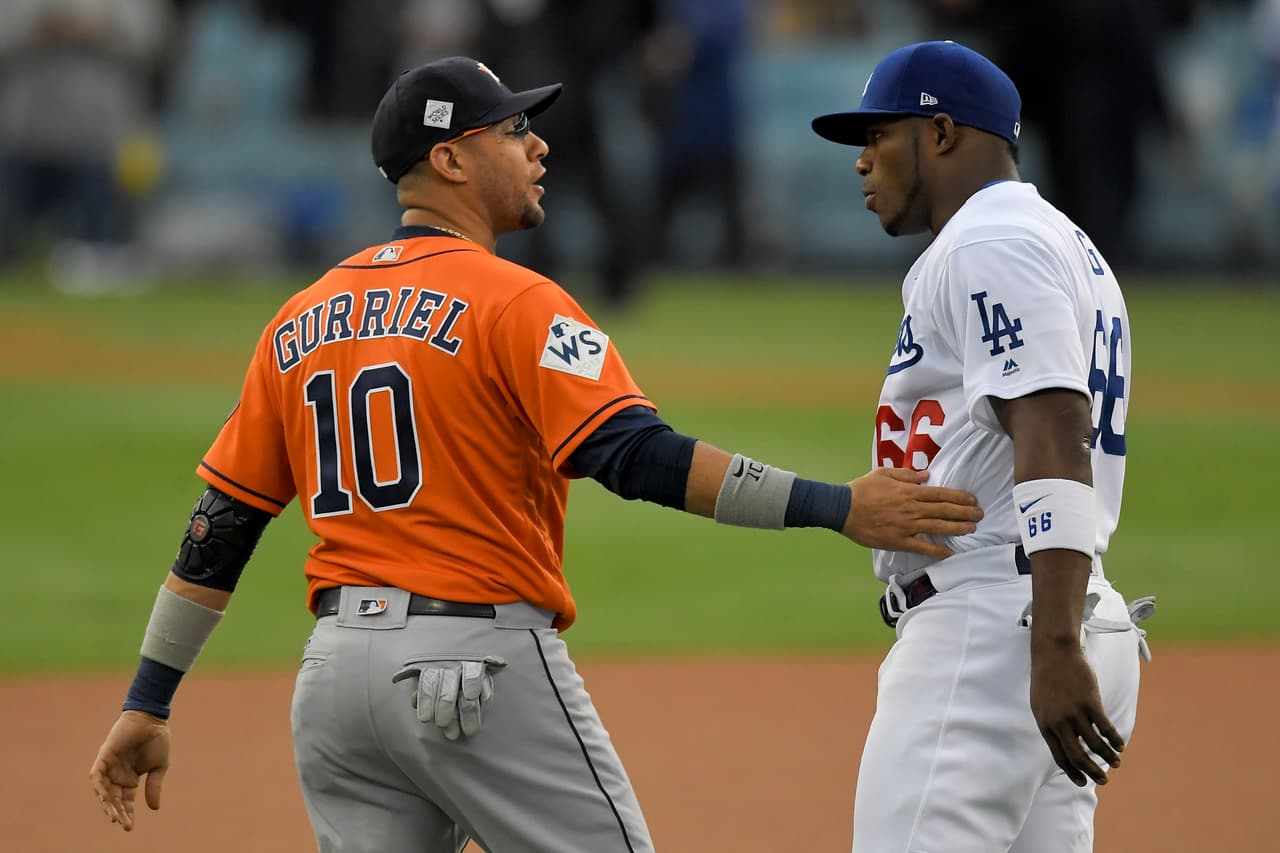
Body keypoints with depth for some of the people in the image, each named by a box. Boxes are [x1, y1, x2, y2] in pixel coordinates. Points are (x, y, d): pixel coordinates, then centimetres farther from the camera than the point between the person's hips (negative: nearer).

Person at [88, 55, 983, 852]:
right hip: (482, 660, -7)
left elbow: (220, 522, 13)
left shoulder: (303, 319, 13)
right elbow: (638, 455, -20)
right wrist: (836, 507, -22)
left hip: (336, 665, 7)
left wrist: (148, 702, 17)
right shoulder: (515, 301, -7)